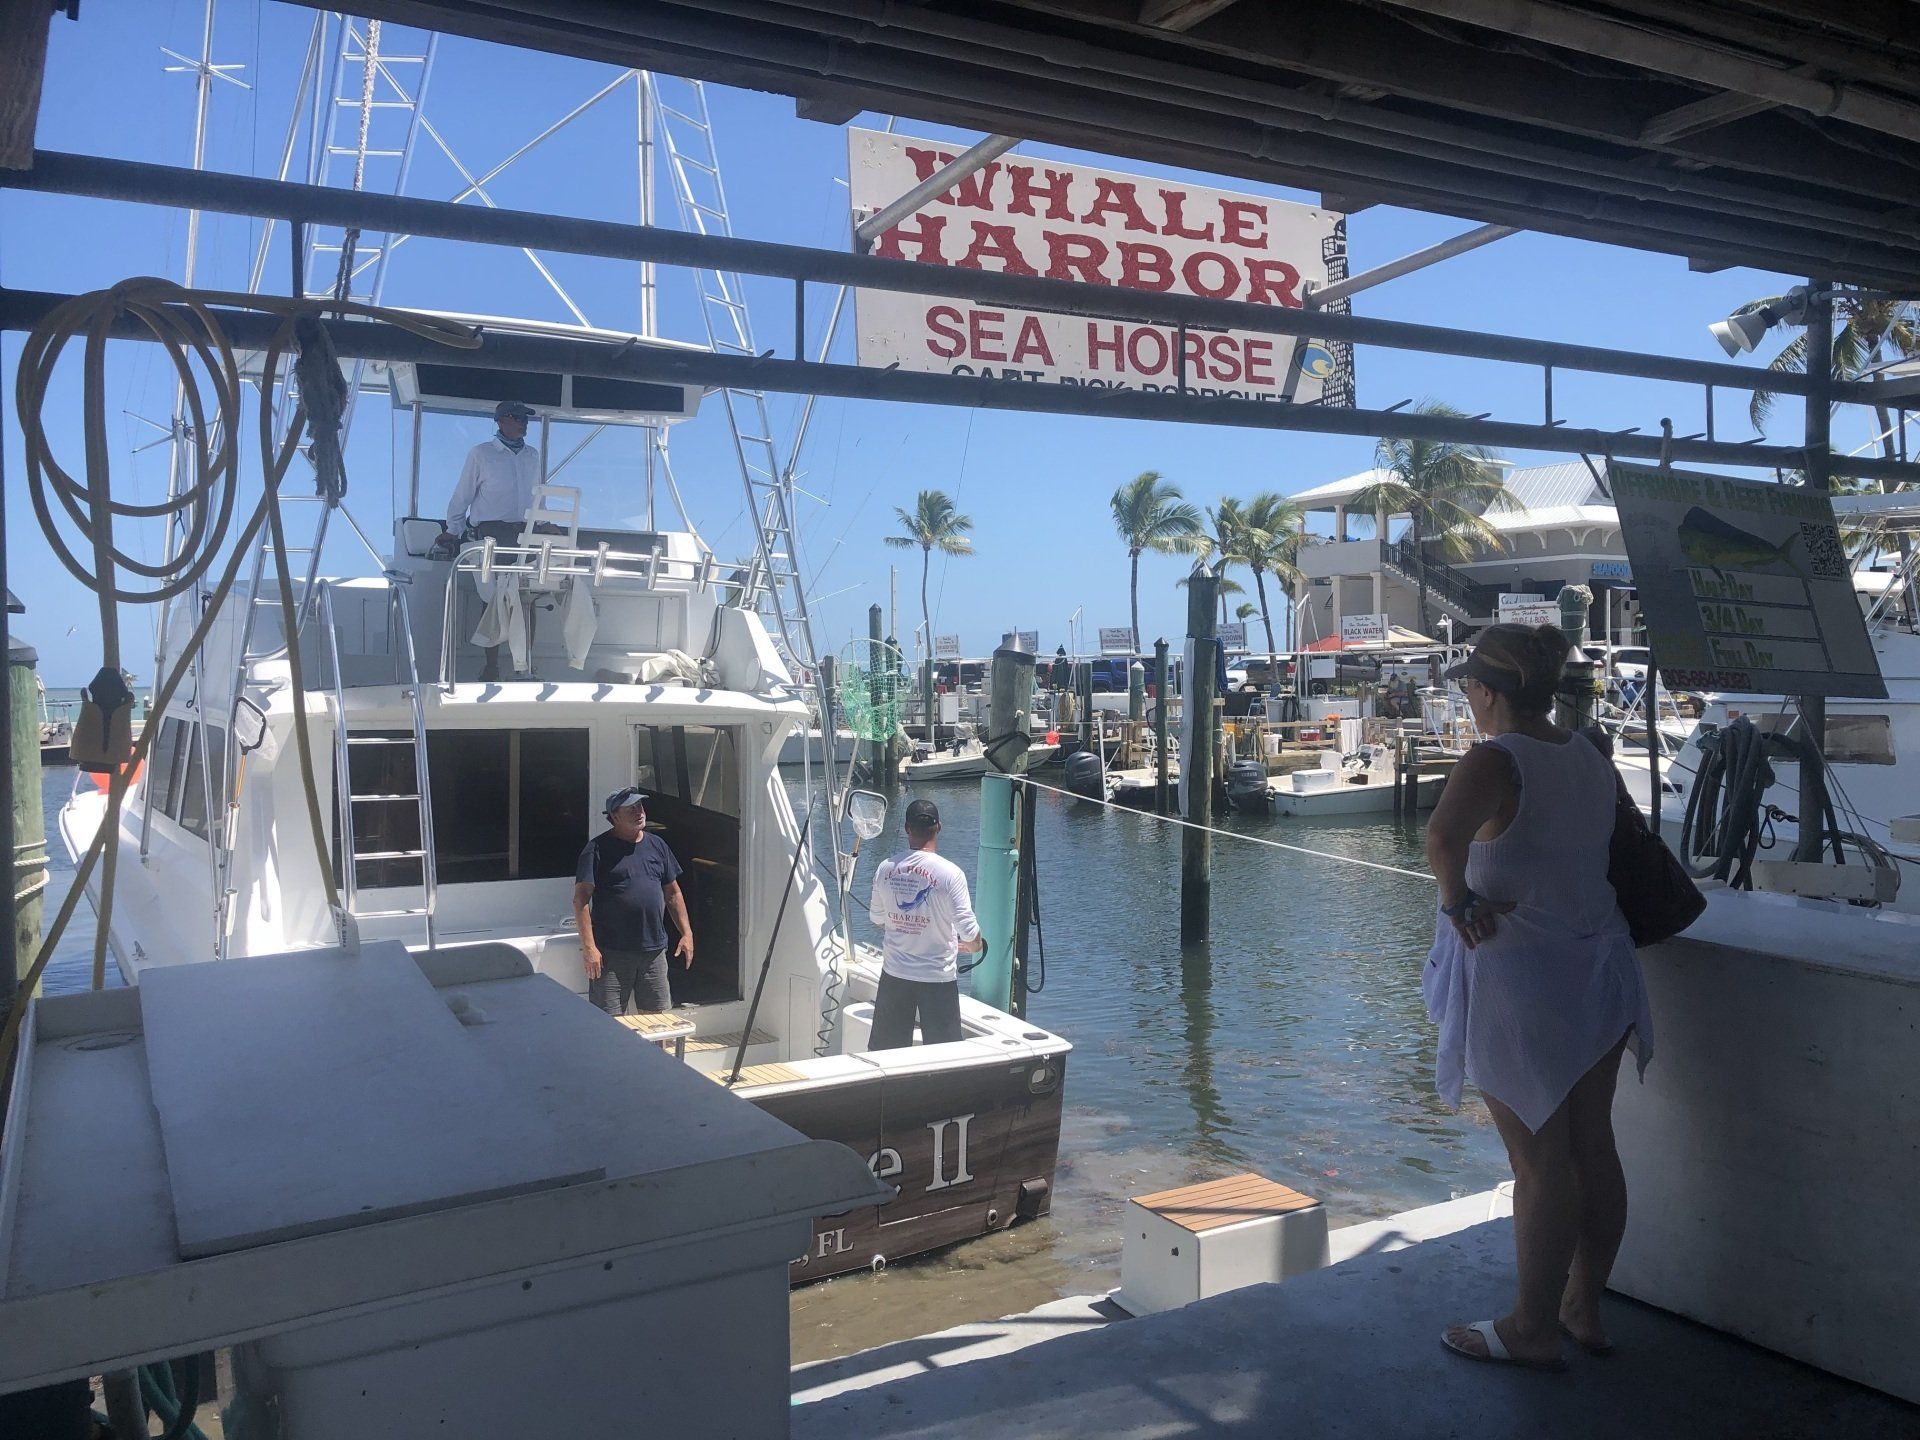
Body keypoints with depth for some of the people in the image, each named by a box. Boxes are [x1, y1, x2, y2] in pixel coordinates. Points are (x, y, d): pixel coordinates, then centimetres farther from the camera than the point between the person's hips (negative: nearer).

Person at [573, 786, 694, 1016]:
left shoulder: (657, 845, 11)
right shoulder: (598, 848, -7)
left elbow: (673, 894, 16)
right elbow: (581, 899, -12)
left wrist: (686, 933, 9)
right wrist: (588, 946, -18)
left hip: (654, 951, 5)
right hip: (611, 953, -5)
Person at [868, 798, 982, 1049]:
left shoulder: (885, 868, -4)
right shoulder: (950, 873, -16)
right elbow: (967, 929, -15)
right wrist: (975, 946, 7)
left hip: (894, 974, 4)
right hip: (938, 977, -3)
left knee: (883, 1050, 15)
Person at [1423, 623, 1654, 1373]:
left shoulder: (1494, 763, -21)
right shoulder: (1590, 757, 4)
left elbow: (1442, 839, -40)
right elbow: (1625, 840, 21)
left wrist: (1458, 899, -23)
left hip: (1519, 985, -8)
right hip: (1597, 972, 8)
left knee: (1540, 1161, 3)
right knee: (1592, 1148, 16)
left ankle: (1533, 1330, 18)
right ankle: (1584, 1308, 31)